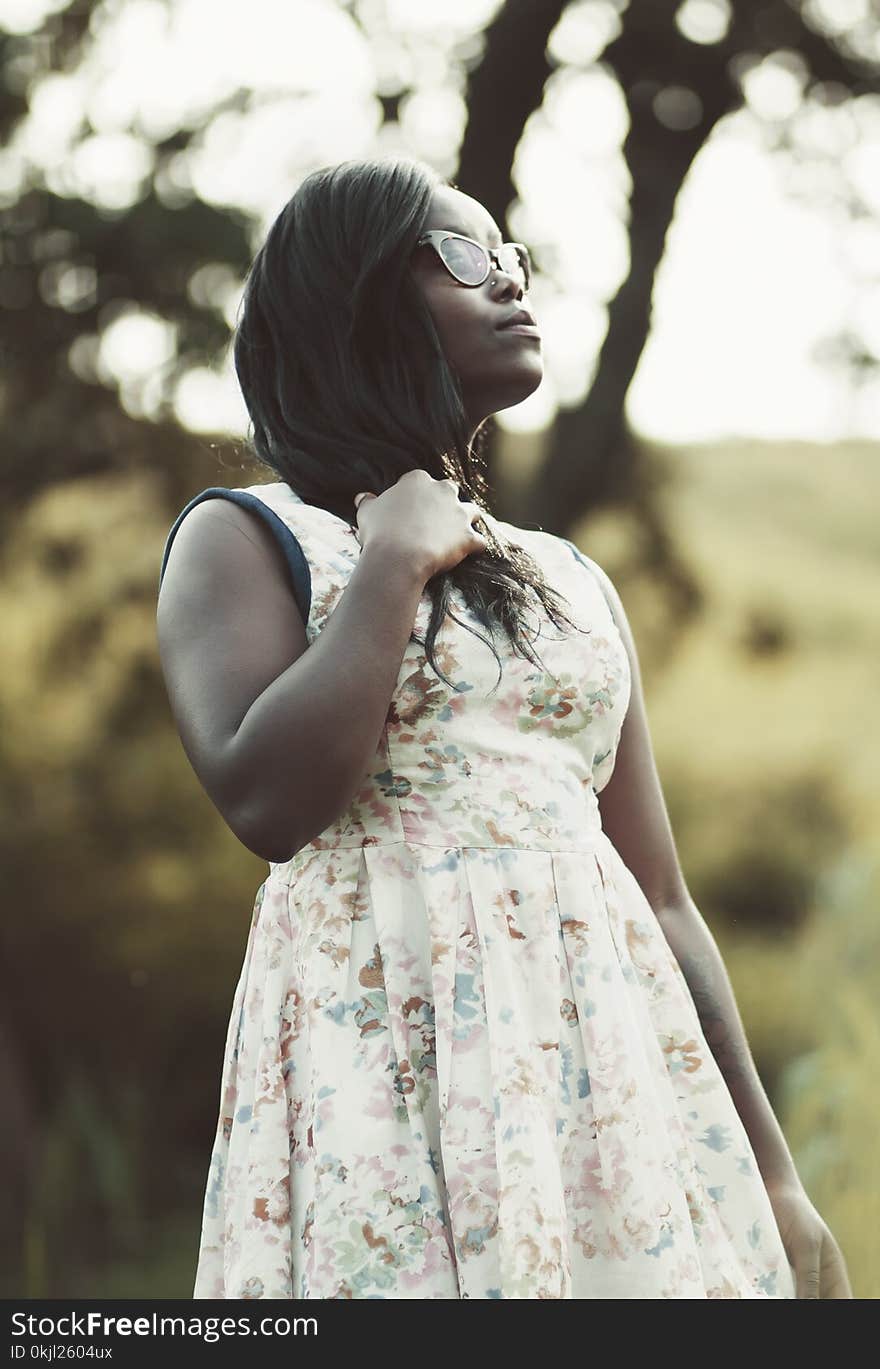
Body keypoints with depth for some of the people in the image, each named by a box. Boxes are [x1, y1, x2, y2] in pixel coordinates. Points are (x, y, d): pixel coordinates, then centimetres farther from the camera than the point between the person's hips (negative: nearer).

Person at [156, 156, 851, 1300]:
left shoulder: (570, 581, 19)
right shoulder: (244, 537, 4)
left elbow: (659, 895, 16)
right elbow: (270, 802, -15)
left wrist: (772, 1179, 12)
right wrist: (396, 562, -7)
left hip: (617, 1042, 5)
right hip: (386, 1032, -5)